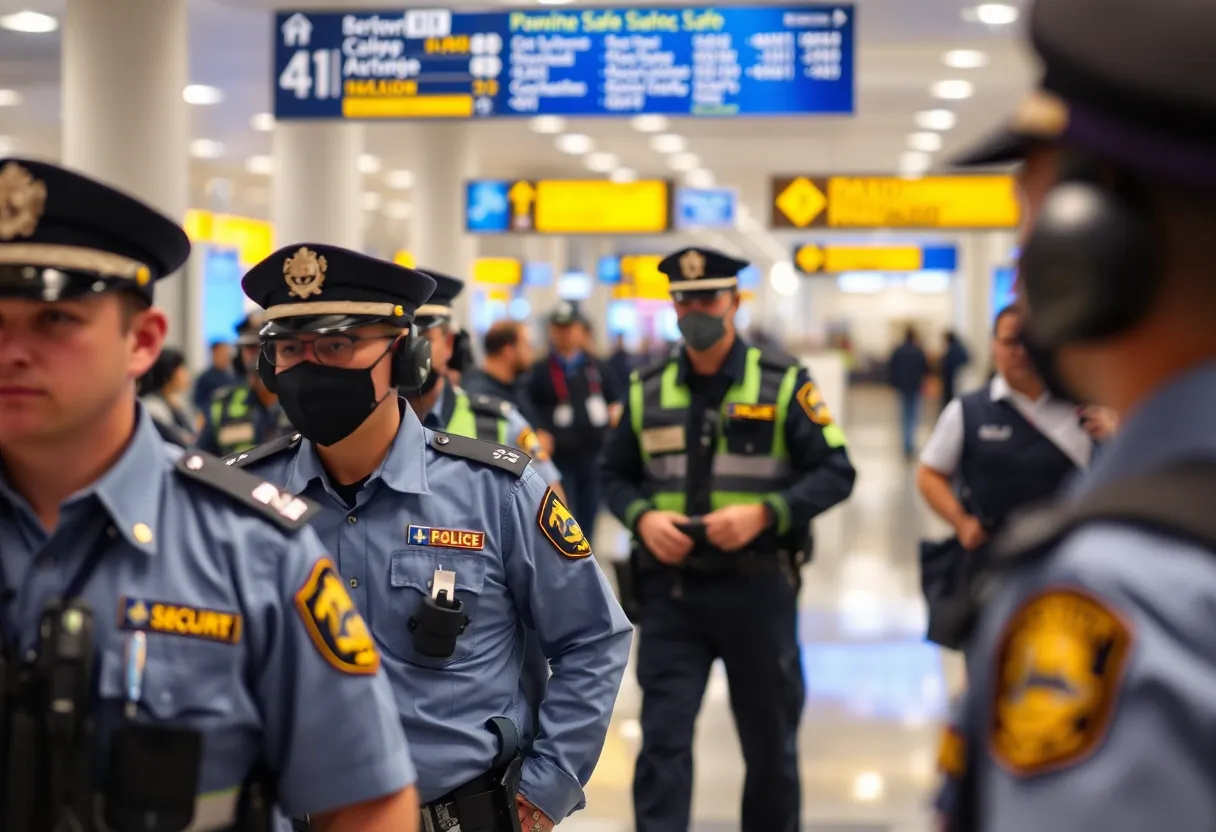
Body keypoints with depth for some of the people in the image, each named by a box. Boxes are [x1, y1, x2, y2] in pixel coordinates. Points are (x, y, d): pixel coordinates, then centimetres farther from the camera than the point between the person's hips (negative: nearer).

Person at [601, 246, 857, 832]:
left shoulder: (783, 383, -3)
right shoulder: (646, 389, 5)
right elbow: (615, 475, 12)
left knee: (770, 741, 14)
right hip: (670, 588, 1)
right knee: (662, 739, -4)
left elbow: (835, 473, -5)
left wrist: (764, 513, -19)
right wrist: (643, 517, -10)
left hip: (758, 587, -1)